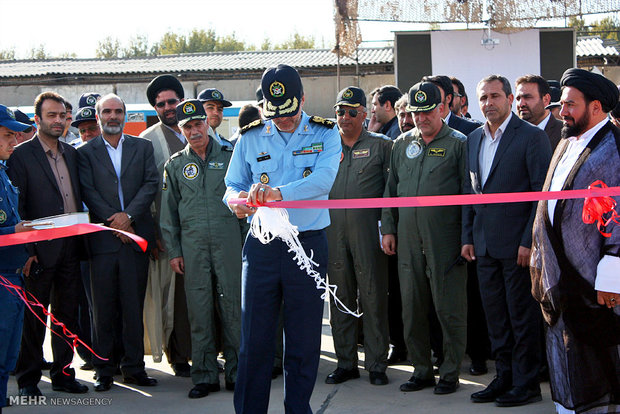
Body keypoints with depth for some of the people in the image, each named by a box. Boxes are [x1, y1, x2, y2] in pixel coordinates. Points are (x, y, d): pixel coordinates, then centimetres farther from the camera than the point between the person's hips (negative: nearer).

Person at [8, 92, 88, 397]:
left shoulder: (72, 153, 13)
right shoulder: (20, 155, -5)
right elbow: (16, 208, -9)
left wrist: (82, 239, 9)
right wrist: (25, 250, -14)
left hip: (70, 249, 6)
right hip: (40, 250, -6)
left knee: (67, 314, 10)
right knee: (34, 317, 2)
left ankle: (63, 374, 20)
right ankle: (28, 379, 11)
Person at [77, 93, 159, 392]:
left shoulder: (142, 148, 12)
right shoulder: (86, 152, 7)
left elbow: (151, 184, 2)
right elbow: (88, 192, -2)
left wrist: (129, 215, -10)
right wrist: (113, 222, -11)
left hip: (136, 236, 1)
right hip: (103, 239, -1)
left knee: (134, 306, 4)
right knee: (103, 308, 1)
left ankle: (134, 367, 10)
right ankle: (103, 369, 7)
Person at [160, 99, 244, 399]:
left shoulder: (229, 156, 7)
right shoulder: (175, 165, 11)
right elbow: (169, 212, 12)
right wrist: (173, 251, 6)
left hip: (229, 240, -1)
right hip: (192, 244, 1)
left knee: (233, 306, 0)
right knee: (199, 309, 2)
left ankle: (236, 373, 8)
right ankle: (204, 376, 9)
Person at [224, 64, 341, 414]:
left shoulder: (324, 133, 2)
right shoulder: (251, 137, 8)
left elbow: (323, 179, -15)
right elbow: (232, 186, 8)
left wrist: (280, 192, -31)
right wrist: (238, 200, -18)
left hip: (308, 244, -1)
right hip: (262, 244, 1)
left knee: (304, 338, 6)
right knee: (255, 336, 2)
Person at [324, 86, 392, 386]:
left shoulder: (381, 146, 3)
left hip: (368, 231, -4)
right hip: (333, 232, 4)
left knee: (373, 298, -1)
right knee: (340, 298, 8)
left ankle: (376, 364, 7)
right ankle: (346, 362, 17)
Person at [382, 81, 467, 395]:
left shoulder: (458, 144, 0)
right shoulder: (402, 145, 14)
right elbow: (391, 190, 18)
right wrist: (388, 229, 12)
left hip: (445, 240, -5)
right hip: (408, 241, 5)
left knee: (449, 310, 0)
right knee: (412, 309, 9)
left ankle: (450, 372, 11)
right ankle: (422, 370, 20)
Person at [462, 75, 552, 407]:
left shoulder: (532, 137, -7)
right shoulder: (473, 140, 13)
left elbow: (543, 193, -10)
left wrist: (529, 241, -15)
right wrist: (468, 237, 11)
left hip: (517, 242, -6)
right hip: (484, 243, 6)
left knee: (522, 315, 0)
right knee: (495, 315, 12)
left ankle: (526, 383, 10)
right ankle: (503, 377, 22)